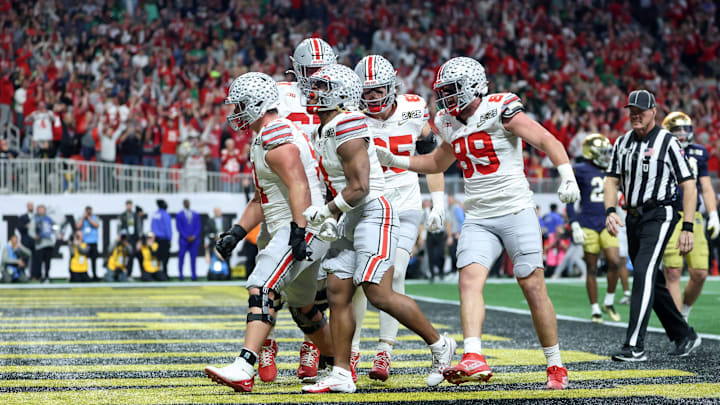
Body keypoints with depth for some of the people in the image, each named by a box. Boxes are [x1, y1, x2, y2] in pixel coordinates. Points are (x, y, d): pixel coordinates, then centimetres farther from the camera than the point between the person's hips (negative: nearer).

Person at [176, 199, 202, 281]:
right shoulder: (179, 215, 4)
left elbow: (199, 227, 7)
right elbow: (179, 228, -3)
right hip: (183, 240, -2)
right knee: (181, 258, -1)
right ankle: (180, 276, 6)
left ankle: (194, 276, 3)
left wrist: (194, 236, -8)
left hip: (194, 240, 2)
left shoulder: (196, 215, 11)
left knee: (193, 258, 1)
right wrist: (187, 237, -12)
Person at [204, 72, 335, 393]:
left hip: (304, 228, -11)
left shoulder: (275, 137, -14)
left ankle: (244, 369, -32)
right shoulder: (262, 139, 20)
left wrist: (298, 233, -32)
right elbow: (261, 200, 24)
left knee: (262, 289, -22)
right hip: (284, 230, 11)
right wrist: (236, 233, 15)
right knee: (302, 307, 23)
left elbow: (299, 187, -25)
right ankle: (338, 364, 39)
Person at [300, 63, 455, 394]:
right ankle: (341, 374, 6)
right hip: (352, 219, 10)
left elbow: (359, 187, -20)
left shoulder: (347, 128, -16)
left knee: (380, 294, -14)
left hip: (374, 214, -10)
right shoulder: (325, 131, 15)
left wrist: (326, 212, -12)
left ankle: (439, 345, 3)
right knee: (337, 292, 4)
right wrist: (326, 217, 13)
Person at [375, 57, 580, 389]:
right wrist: (395, 161, 21)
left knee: (534, 288, -3)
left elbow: (548, 141, -14)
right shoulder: (451, 125, 13)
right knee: (469, 278, -17)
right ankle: (473, 359, -29)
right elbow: (438, 163, 32)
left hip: (516, 212, -5)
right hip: (477, 219, 6)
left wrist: (567, 177, -28)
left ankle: (555, 366, 10)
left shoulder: (499, 110, -8)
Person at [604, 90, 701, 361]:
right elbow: (612, 180, 12)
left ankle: (635, 346, -23)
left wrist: (687, 227, -15)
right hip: (633, 218, 7)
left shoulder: (668, 143, -8)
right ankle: (684, 336, 28)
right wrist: (610, 211, -7)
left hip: (658, 216, -7)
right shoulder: (623, 143, 11)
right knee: (653, 282, 12)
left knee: (644, 275, -20)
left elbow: (689, 186, -9)